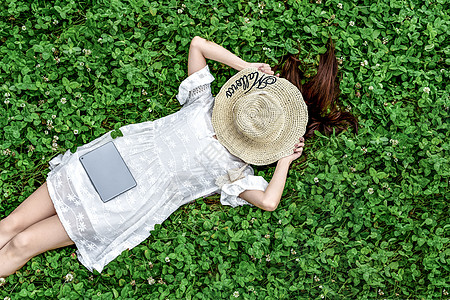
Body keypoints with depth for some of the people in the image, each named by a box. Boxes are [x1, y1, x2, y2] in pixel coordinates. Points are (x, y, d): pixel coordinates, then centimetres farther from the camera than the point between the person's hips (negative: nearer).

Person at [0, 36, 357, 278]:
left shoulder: (234, 172, -4)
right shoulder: (206, 104, 3)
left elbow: (268, 201, -19)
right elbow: (198, 43, 7)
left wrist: (285, 161, -6)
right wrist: (246, 67, 4)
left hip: (129, 206, -3)